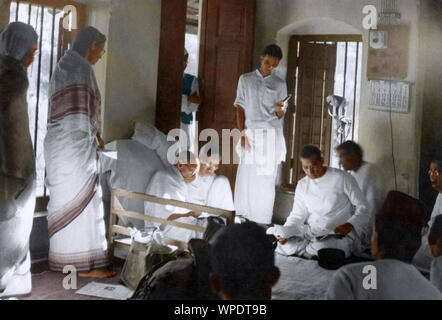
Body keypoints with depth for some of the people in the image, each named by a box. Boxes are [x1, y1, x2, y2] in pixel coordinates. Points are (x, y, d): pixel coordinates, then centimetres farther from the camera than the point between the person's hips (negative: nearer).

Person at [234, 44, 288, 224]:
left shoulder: (280, 84, 10)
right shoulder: (245, 80, 9)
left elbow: (280, 116, 10)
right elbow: (240, 108, 6)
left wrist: (279, 110, -15)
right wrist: (242, 134, -5)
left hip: (271, 136, 0)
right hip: (250, 134, 0)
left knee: (266, 180, -2)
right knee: (245, 177, -2)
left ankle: (262, 223, 4)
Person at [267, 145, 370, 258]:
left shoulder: (342, 178, -6)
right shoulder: (302, 185, 10)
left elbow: (362, 206, -3)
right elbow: (297, 216, 10)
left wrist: (350, 225, -22)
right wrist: (285, 232, -11)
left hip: (339, 233, -4)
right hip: (310, 232, 5)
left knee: (321, 248, -36)